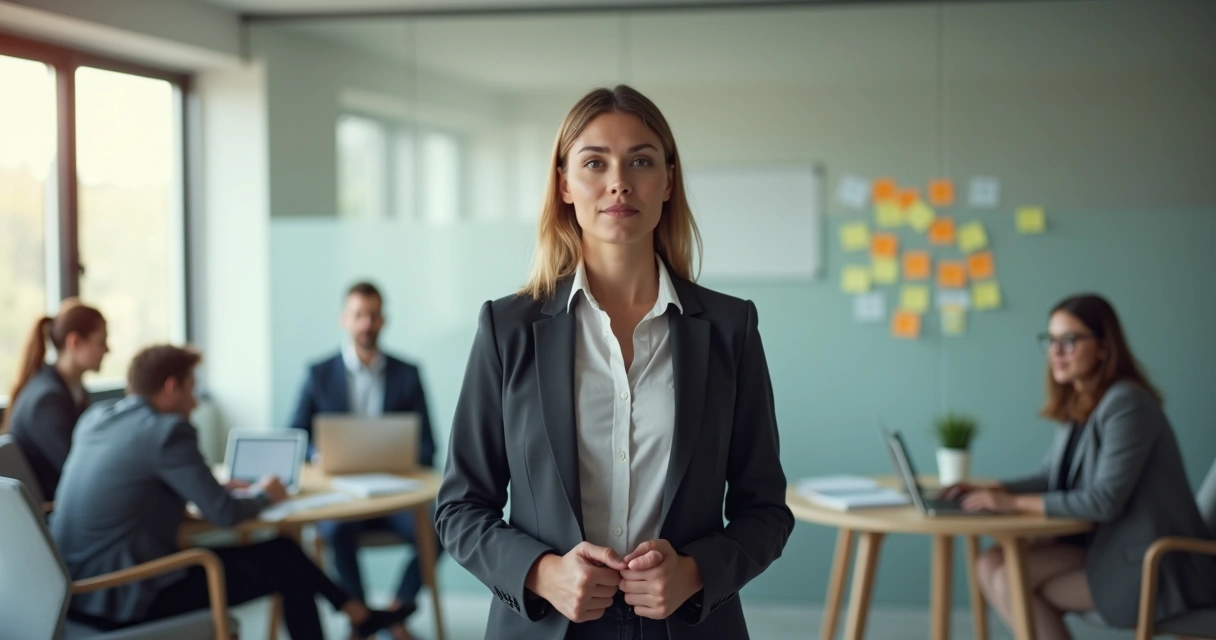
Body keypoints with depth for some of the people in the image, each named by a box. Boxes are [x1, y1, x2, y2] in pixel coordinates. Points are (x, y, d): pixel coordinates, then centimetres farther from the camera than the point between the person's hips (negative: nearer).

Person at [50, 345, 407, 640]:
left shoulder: (94, 419, 10)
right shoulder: (167, 430, -16)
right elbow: (223, 513, -15)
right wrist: (262, 496, 6)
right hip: (125, 595, -9)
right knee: (284, 563, 4)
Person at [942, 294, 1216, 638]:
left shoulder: (1126, 404, -18)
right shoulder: (1079, 405, 10)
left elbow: (1104, 501, -23)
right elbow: (1049, 477, 13)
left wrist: (1016, 502, -21)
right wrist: (990, 491, -3)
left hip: (1154, 570, -9)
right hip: (1105, 545, 9)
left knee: (1010, 580, -15)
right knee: (992, 565, -6)